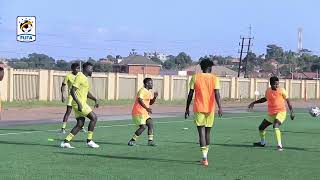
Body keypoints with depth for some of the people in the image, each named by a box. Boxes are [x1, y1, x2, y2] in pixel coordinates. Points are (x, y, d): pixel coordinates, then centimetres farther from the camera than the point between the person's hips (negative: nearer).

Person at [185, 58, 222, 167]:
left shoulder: (195, 77, 3)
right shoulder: (214, 78, 2)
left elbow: (190, 94, 3)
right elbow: (216, 93, -11)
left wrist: (187, 108, 10)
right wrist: (219, 107, -16)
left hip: (199, 108, -1)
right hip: (210, 108, 1)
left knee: (201, 131, -5)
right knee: (207, 132, 15)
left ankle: (204, 158, -18)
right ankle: (205, 156, 24)